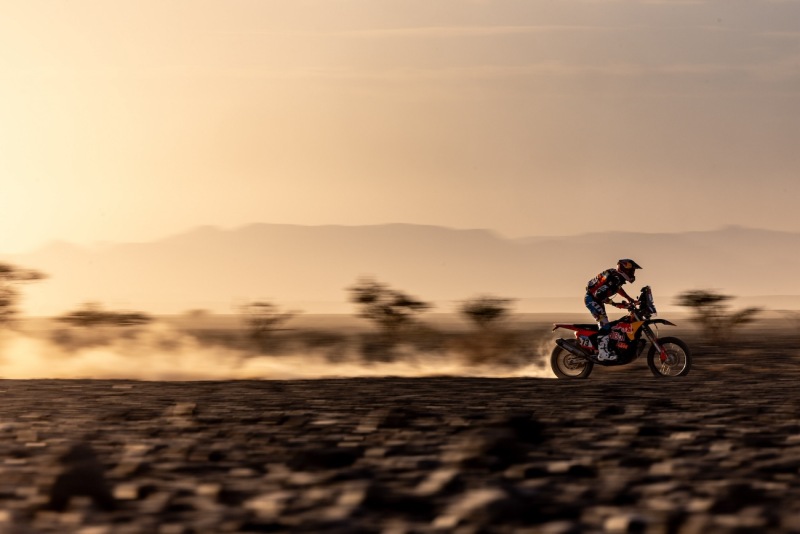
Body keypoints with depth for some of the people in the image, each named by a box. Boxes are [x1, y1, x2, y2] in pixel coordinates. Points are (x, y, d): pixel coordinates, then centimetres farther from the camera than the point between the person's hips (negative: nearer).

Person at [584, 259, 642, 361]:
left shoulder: (618, 277, 3)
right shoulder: (613, 279, -27)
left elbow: (618, 288, 27)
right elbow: (598, 294, -32)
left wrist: (629, 299, 23)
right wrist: (615, 304, -30)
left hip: (596, 299, 11)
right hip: (592, 299, -11)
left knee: (604, 324, 17)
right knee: (604, 325, -18)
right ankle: (603, 353, -21)